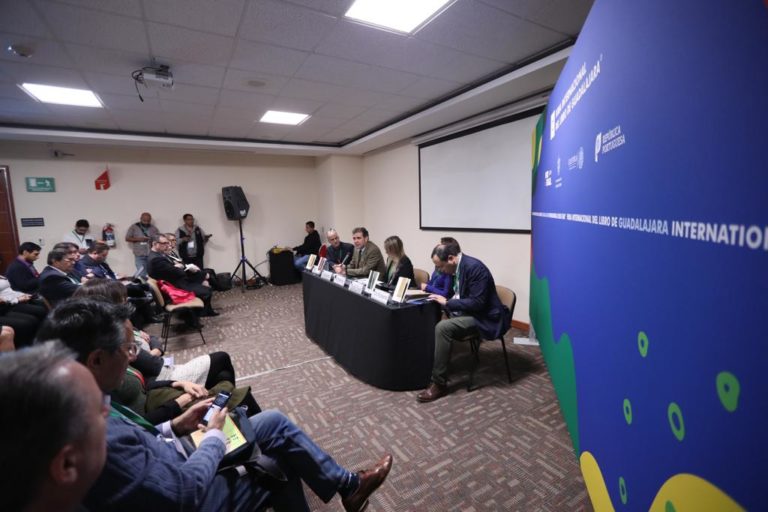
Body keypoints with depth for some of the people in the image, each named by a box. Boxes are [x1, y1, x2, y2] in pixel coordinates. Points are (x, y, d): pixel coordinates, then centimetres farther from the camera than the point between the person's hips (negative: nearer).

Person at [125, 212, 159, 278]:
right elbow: (127, 238, 5)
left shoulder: (153, 228, 10)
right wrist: (138, 239, -10)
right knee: (141, 274, -6)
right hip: (140, 255, -1)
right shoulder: (134, 227, 6)